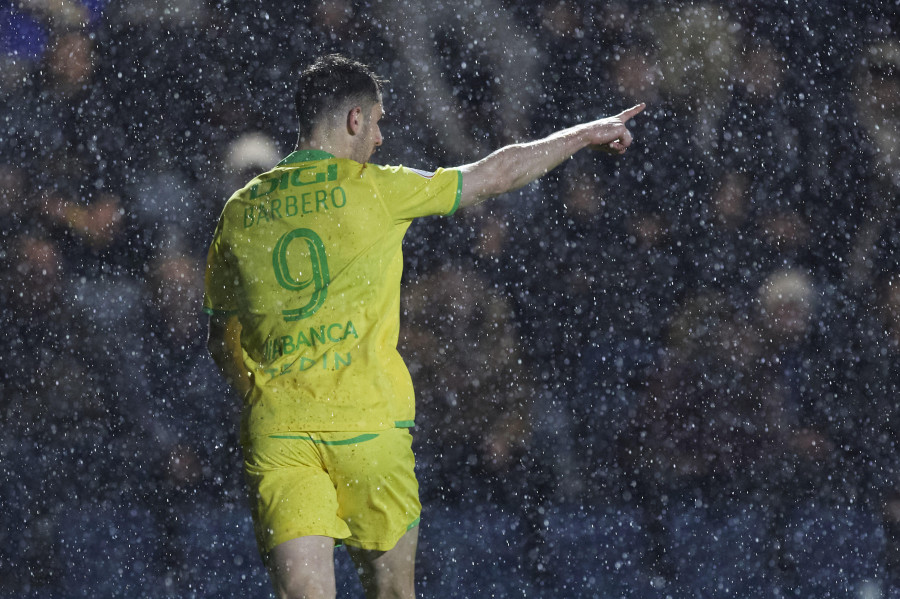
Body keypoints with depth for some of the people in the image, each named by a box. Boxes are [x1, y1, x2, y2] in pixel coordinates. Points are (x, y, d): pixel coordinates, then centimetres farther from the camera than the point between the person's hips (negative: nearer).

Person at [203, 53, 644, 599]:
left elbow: (222, 343, 16)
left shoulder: (239, 211, 9)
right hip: (369, 427, -3)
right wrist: (584, 135, 23)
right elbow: (495, 175, 9)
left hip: (275, 432, 3)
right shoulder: (375, 190, -2)